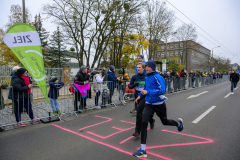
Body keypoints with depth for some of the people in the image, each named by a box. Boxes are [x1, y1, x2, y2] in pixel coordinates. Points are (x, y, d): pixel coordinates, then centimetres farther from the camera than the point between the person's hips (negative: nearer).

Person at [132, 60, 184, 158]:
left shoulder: (157, 77, -18)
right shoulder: (146, 77, 3)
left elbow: (162, 90, -27)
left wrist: (147, 92, -28)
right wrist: (140, 95, 17)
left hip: (159, 104, -5)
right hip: (148, 104, 5)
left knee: (165, 122, 17)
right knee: (144, 123, -11)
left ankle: (178, 123, 54)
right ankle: (143, 150, -3)